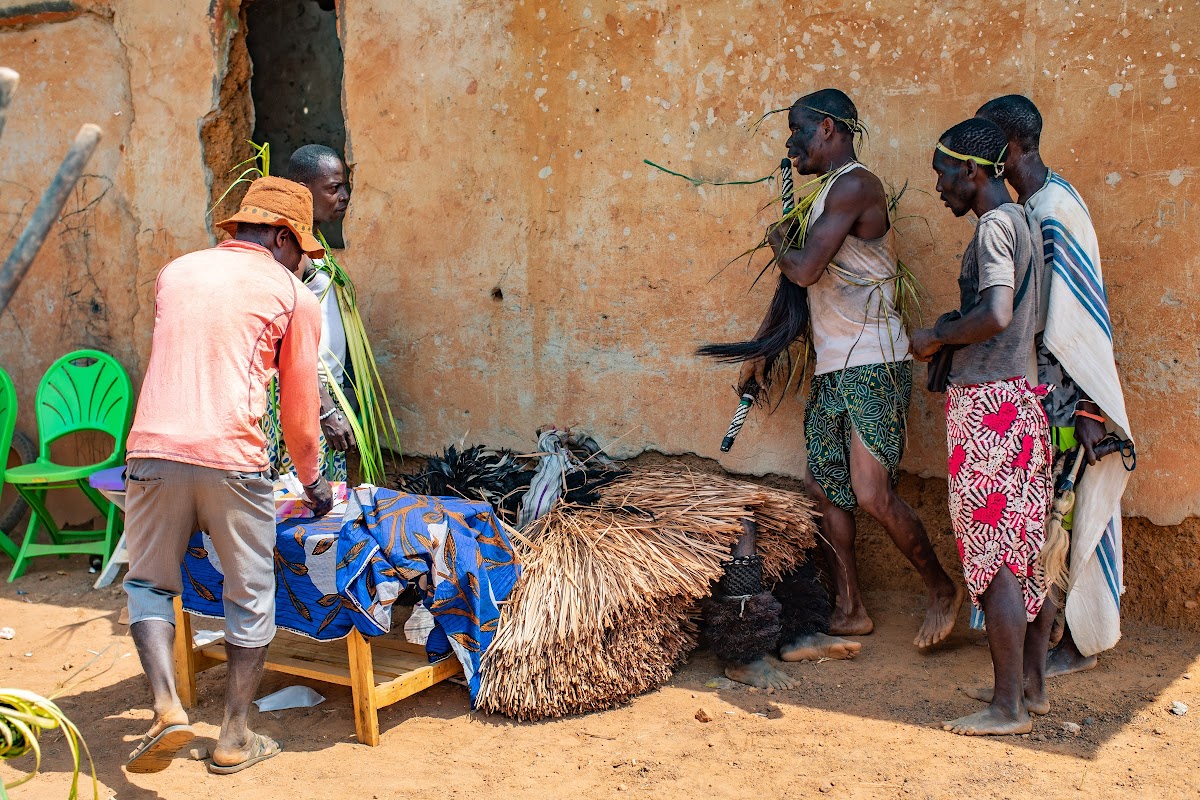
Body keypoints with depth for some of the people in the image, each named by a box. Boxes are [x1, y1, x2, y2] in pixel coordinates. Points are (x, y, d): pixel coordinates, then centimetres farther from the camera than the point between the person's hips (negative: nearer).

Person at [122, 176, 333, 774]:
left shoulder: (175, 272, 20)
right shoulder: (292, 296, 8)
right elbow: (300, 403, 12)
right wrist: (311, 478, 27)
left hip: (153, 450, 3)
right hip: (232, 458, -3)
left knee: (149, 583, 19)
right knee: (250, 596, 13)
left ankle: (167, 708, 2)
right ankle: (234, 739, 18)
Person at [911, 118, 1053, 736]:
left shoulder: (994, 226, -13)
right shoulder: (1022, 222, 16)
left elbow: (996, 315, -27)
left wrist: (938, 337, -12)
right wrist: (956, 325, 13)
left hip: (988, 404, -10)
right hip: (1024, 397, 10)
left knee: (994, 558, -4)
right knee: (1029, 553, 14)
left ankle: (1008, 707, 2)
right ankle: (1033, 680, 25)